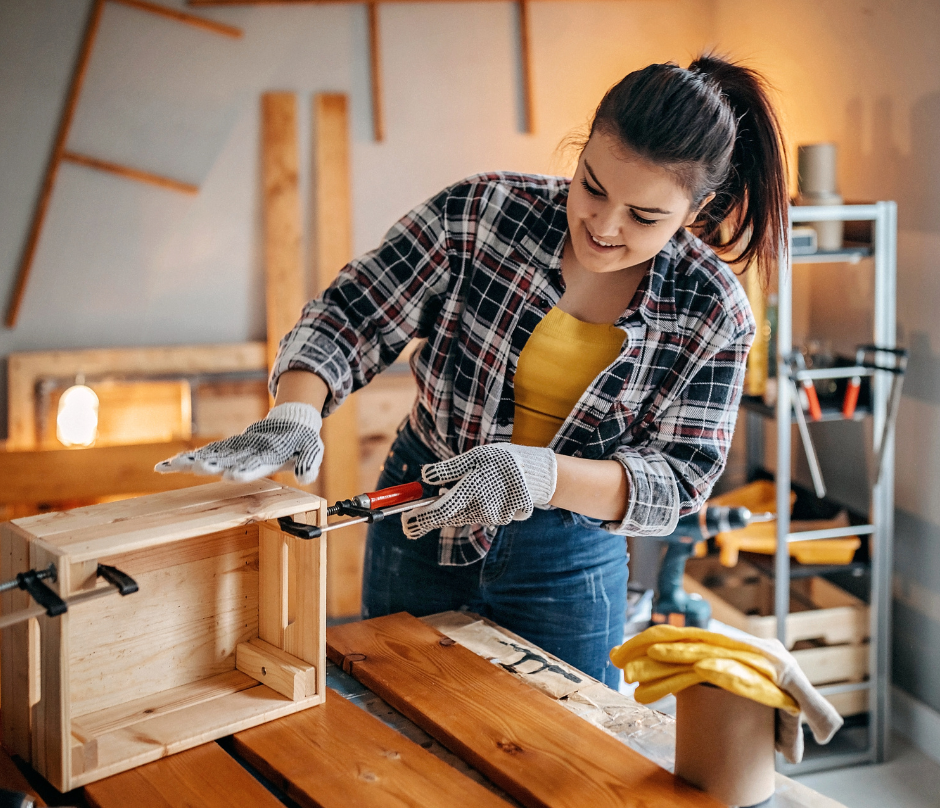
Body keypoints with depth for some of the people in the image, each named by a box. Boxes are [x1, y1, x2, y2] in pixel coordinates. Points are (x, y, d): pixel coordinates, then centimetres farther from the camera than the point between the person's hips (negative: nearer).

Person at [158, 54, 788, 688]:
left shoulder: (714, 314, -14)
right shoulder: (481, 213, -16)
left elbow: (678, 480, -16)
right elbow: (351, 316, -12)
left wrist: (540, 475, -33)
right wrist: (294, 414, -32)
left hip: (566, 563, -1)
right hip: (418, 524, 1)